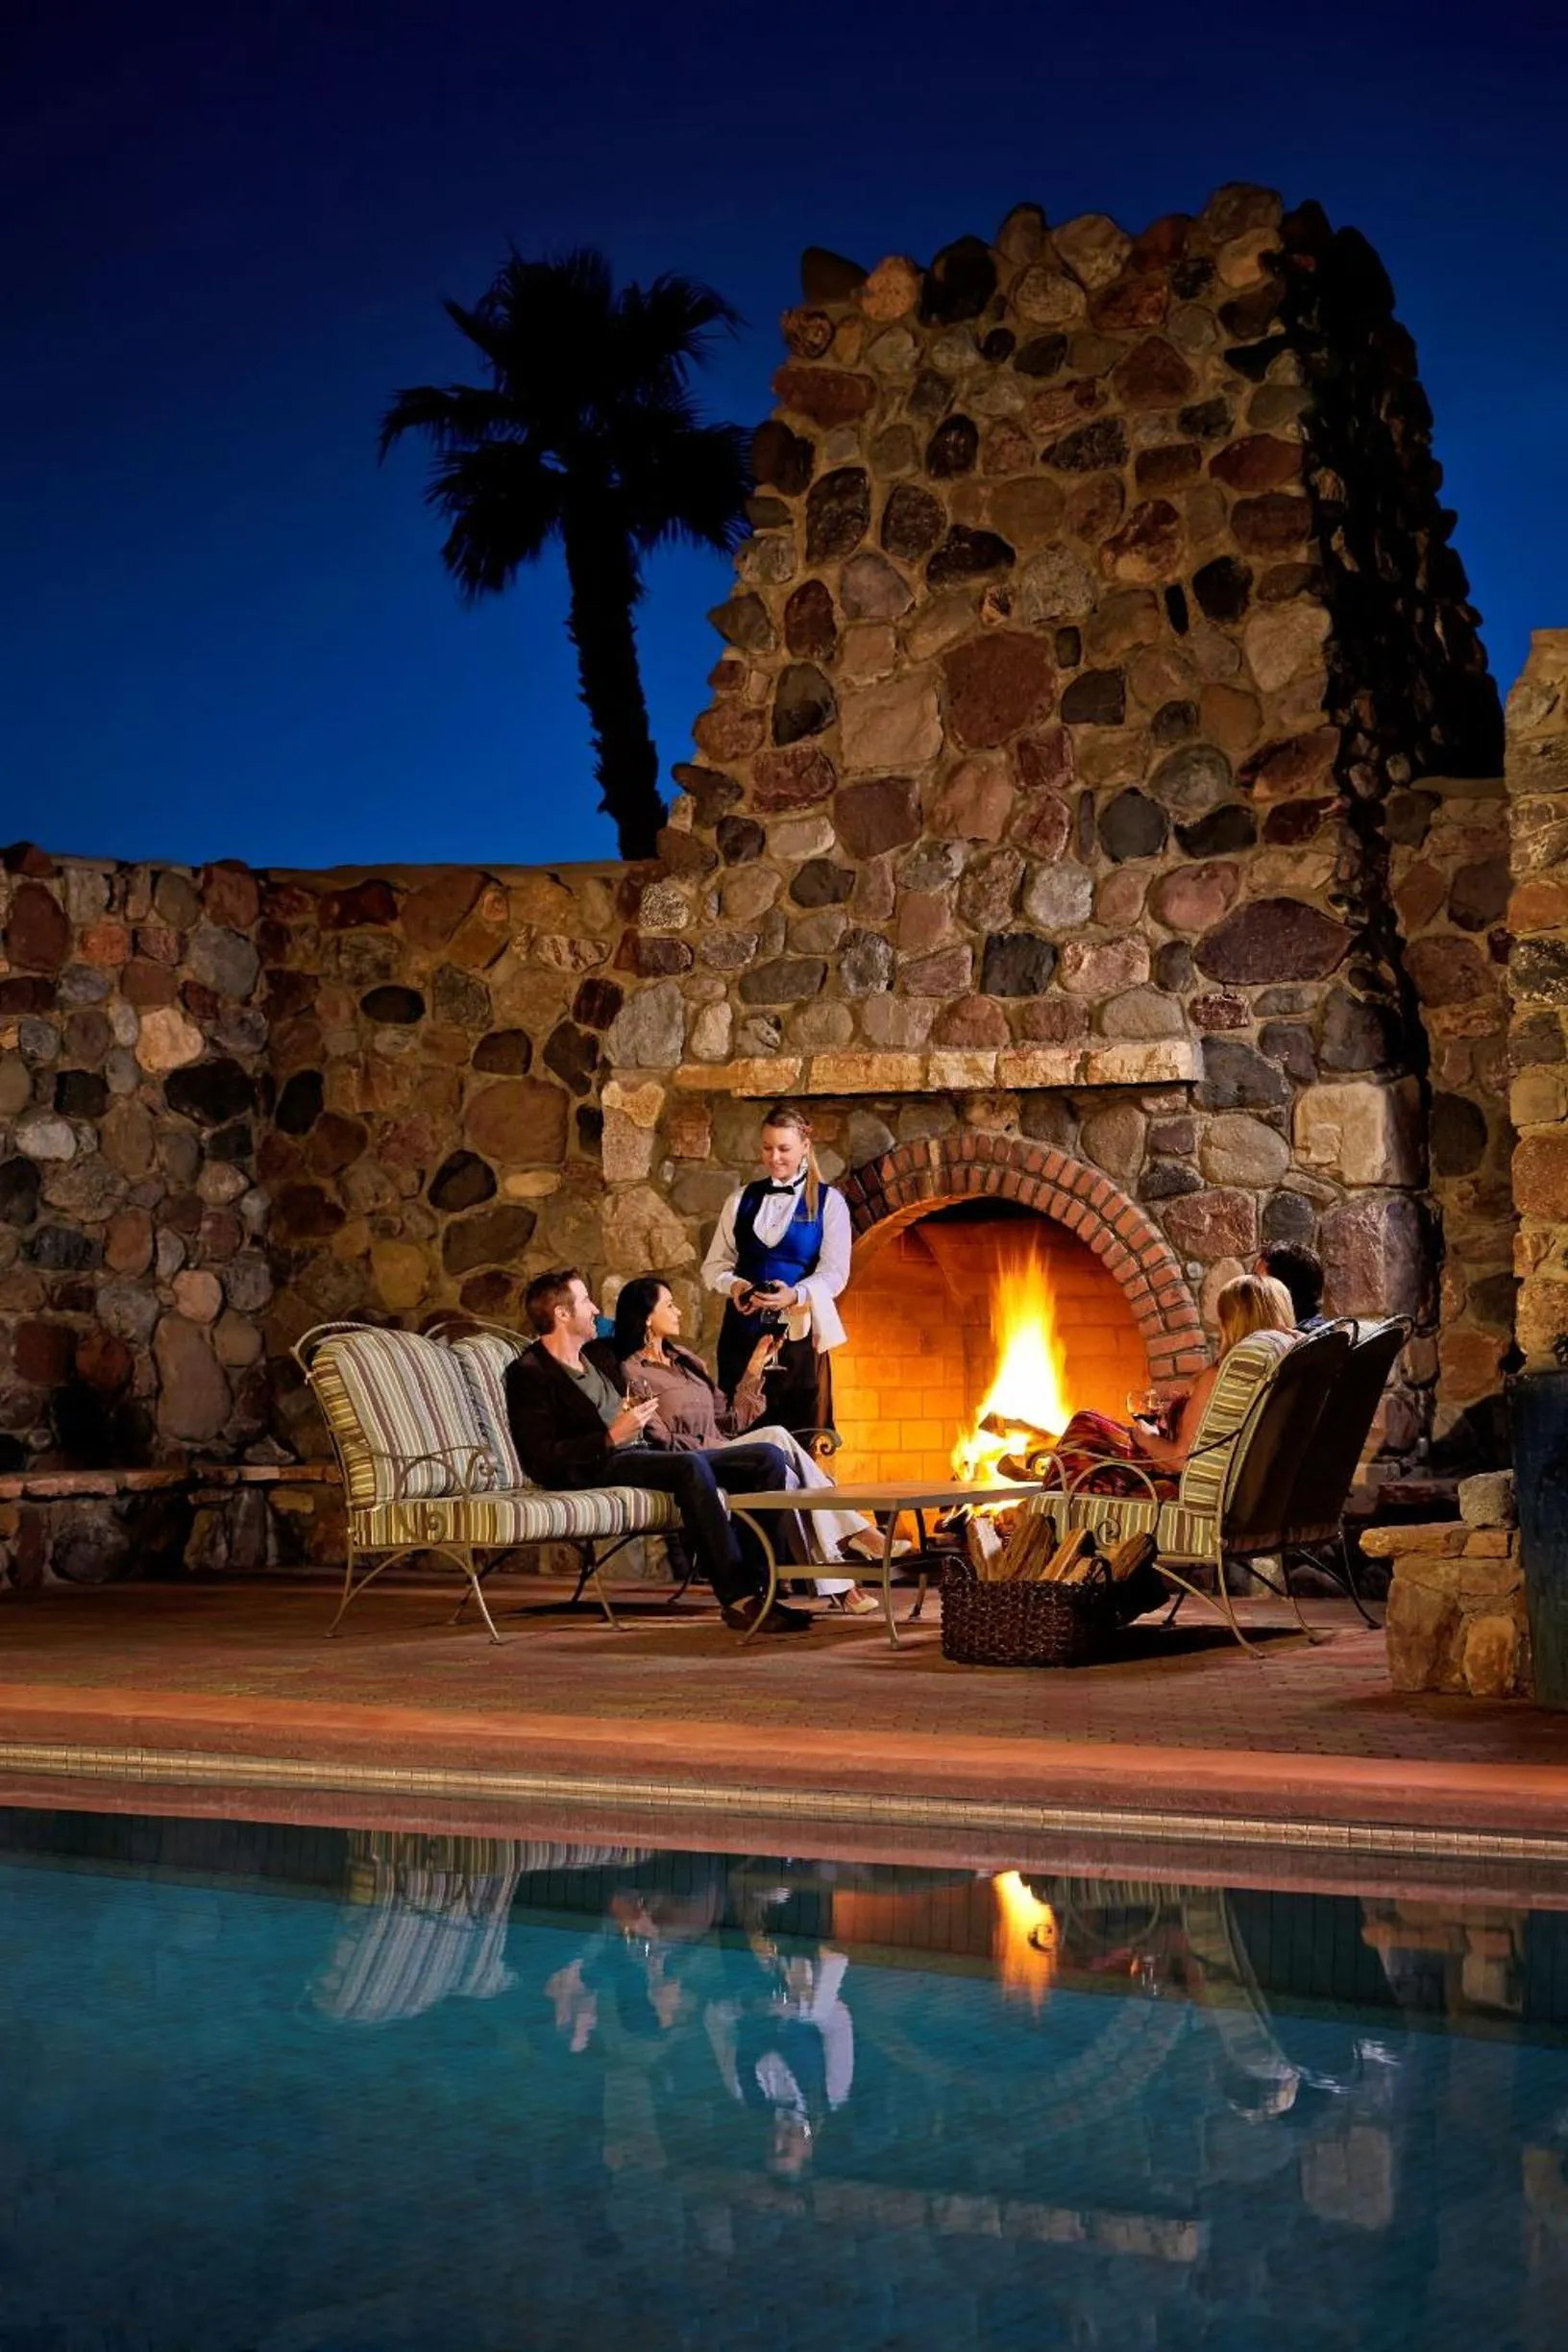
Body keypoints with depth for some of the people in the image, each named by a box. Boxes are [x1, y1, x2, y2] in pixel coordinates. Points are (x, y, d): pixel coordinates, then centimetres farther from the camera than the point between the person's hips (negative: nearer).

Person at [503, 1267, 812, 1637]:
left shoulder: (600, 1354, 24)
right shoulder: (528, 1373, -4)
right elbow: (541, 1459, -15)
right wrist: (612, 1437, -19)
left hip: (647, 1454, 9)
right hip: (599, 1469, -9)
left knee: (768, 1458, -7)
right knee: (692, 1467, -36)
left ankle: (753, 1581, -18)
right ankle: (738, 1598, -34)